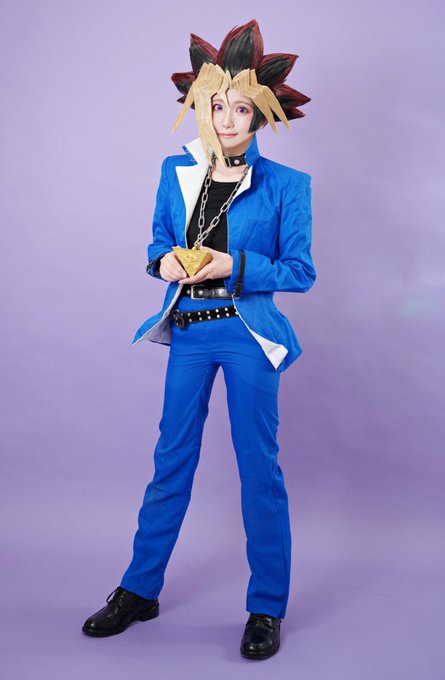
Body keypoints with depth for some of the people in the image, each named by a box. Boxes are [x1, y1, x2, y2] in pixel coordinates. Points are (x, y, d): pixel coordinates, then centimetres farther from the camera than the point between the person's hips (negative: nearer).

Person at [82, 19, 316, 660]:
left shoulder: (285, 184, -4)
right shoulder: (177, 171, 8)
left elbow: (300, 272, -5)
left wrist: (235, 267, -19)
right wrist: (167, 261, -8)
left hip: (247, 333, -3)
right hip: (187, 331, 4)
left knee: (259, 467, 3)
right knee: (171, 460, 12)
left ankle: (267, 609, 20)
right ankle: (139, 592, 27)